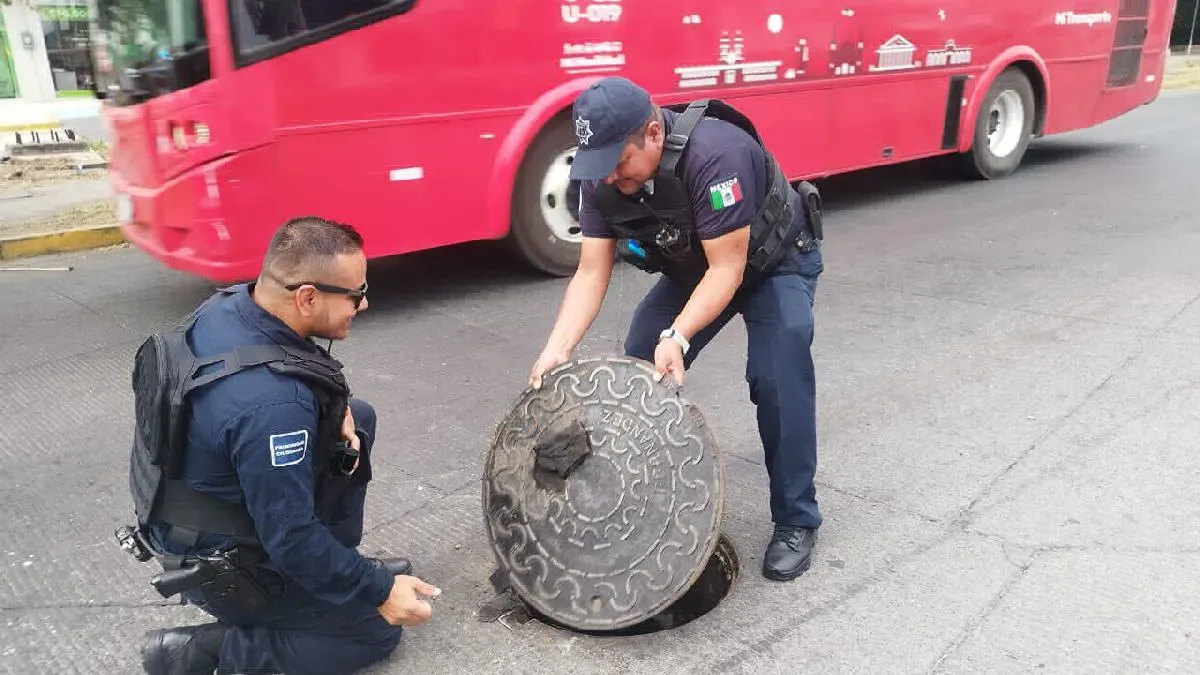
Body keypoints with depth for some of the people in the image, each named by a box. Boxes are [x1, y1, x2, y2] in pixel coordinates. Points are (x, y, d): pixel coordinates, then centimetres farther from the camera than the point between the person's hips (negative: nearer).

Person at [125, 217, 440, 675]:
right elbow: (291, 540, -29)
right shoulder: (271, 403, -37)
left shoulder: (228, 304, -12)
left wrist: (333, 408, -7)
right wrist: (378, 591, -17)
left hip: (201, 509, 8)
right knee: (379, 628, 5)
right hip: (221, 569, -8)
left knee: (358, 419, 9)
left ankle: (336, 566, 18)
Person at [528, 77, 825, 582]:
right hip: (694, 267, 6)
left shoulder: (715, 155, -39)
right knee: (640, 368, -2)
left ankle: (795, 521, -4)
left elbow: (728, 269, -35)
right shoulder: (601, 179, -19)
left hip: (776, 261, -6)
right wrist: (557, 349, -29)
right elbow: (592, 272, -17)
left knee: (778, 379, -22)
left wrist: (678, 338, -45)